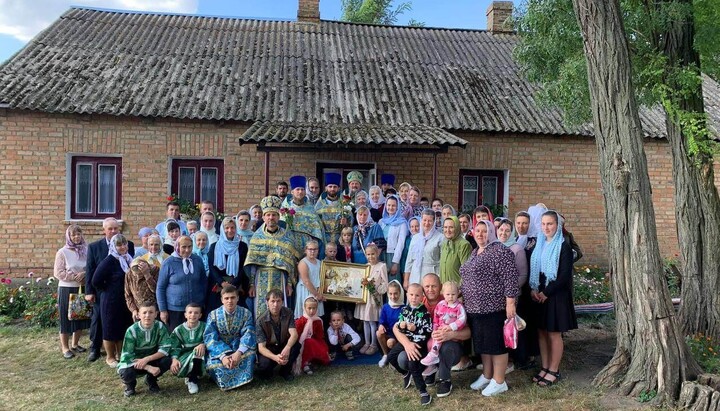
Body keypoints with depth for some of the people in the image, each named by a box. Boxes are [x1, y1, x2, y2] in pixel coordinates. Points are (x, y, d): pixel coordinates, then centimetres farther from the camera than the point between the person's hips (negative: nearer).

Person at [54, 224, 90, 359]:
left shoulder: (86, 250, 2)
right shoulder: (62, 252, -8)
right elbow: (58, 273, -10)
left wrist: (84, 274, -12)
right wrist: (75, 277, -16)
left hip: (82, 288, 4)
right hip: (67, 289, -4)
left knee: (80, 316, 12)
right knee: (66, 318, 4)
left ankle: (75, 344, 29)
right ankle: (65, 347, 17)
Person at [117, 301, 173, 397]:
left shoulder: (160, 327, -16)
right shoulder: (132, 331, -21)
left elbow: (166, 348, -19)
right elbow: (127, 356, -23)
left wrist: (147, 359, -31)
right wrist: (149, 368, -33)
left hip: (152, 360, 2)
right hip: (134, 362, -2)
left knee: (167, 360, -27)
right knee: (126, 373, -34)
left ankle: (151, 380, 4)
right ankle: (130, 383, 5)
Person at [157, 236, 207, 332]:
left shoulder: (197, 260, 1)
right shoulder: (169, 263, -6)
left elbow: (204, 283, 12)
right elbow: (160, 288, -1)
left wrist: (203, 303, 11)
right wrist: (162, 310, -3)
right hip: (174, 309, -2)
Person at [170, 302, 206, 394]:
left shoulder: (204, 327, 1)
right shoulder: (178, 330, 4)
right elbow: (174, 347, -1)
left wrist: (203, 344, -33)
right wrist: (174, 359, -21)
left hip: (200, 358, -1)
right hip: (185, 357, 1)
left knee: (198, 351, -36)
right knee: (175, 368, -31)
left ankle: (193, 380, -15)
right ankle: (194, 376, 2)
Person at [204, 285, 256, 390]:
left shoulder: (246, 313, -5)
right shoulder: (213, 315, -6)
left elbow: (248, 335, -15)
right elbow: (210, 338, -15)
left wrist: (239, 353, -35)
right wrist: (223, 356, -32)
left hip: (238, 348, 0)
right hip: (219, 349, 0)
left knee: (250, 352, -32)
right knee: (213, 363, -31)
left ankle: (242, 378, -7)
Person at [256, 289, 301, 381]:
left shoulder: (288, 313, -13)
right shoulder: (260, 321, -21)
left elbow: (294, 334, -25)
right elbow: (261, 347, -24)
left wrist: (287, 348, -48)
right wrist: (275, 357, -46)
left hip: (284, 346, 3)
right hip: (268, 349, -3)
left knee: (296, 345, -29)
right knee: (265, 363, -35)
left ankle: (286, 371, -2)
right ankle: (266, 371, 4)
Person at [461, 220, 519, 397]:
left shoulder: (500, 251, -13)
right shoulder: (475, 253, 14)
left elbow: (510, 278, -18)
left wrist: (510, 303, -21)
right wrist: (463, 295, 22)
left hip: (493, 307, -9)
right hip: (475, 308, 9)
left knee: (496, 344, 1)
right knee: (482, 344, 16)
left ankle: (499, 382, 12)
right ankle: (487, 376, 29)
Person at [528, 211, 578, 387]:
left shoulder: (564, 246, -10)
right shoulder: (537, 244, 8)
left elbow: (565, 275, -14)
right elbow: (531, 268, 11)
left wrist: (546, 293, -14)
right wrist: (533, 289, -4)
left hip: (556, 295, -5)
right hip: (538, 294, 6)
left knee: (554, 333, 2)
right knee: (541, 331, 10)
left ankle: (554, 371, 14)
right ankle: (545, 367, 22)